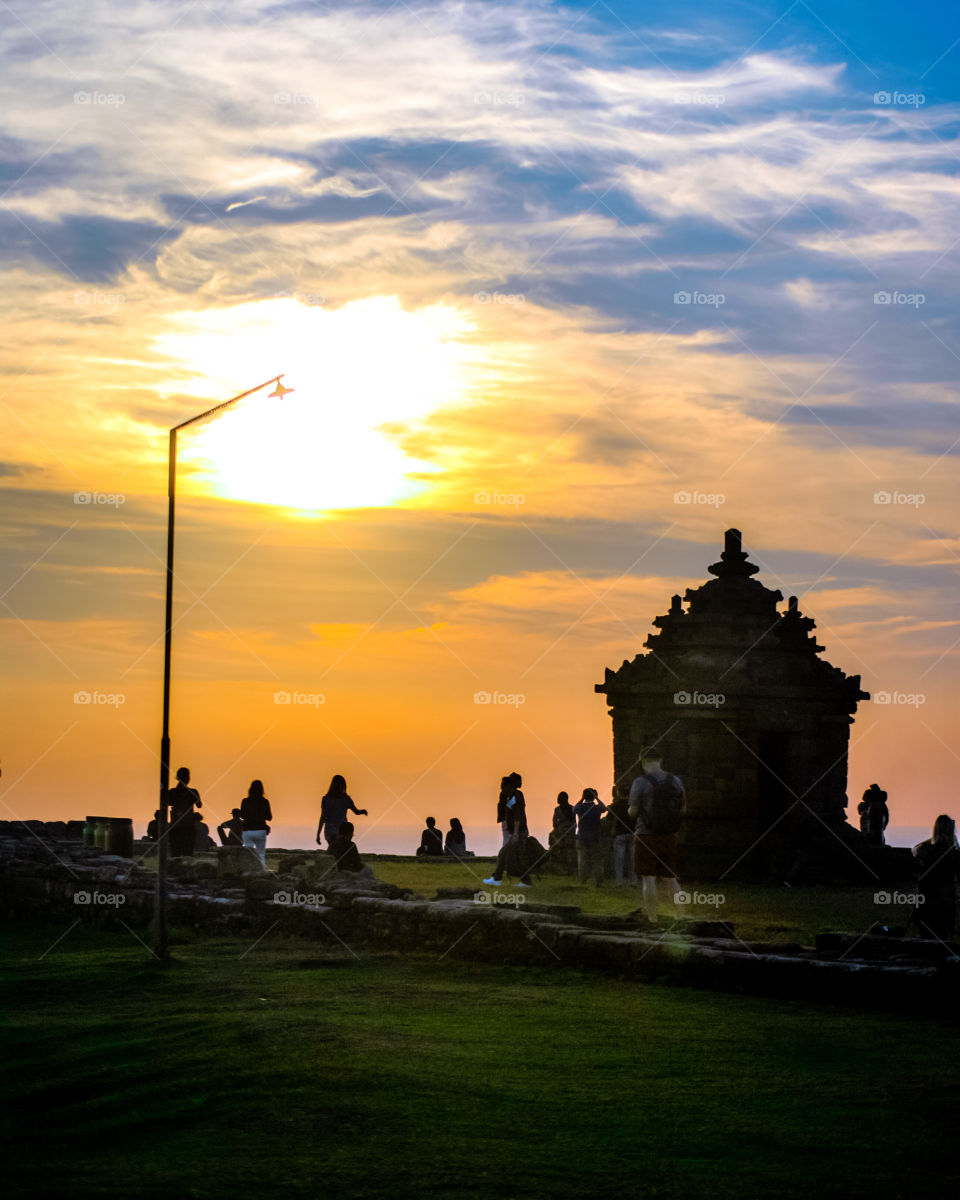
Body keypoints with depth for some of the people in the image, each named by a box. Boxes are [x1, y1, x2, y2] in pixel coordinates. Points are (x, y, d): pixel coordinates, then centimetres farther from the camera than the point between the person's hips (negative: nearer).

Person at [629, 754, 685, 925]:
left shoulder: (640, 782, -10)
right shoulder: (676, 781, 4)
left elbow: (633, 811, -7)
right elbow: (682, 808, 10)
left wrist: (631, 809, 15)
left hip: (646, 835, -4)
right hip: (669, 836, 4)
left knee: (649, 880, -2)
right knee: (670, 879, 12)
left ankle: (653, 921, -6)